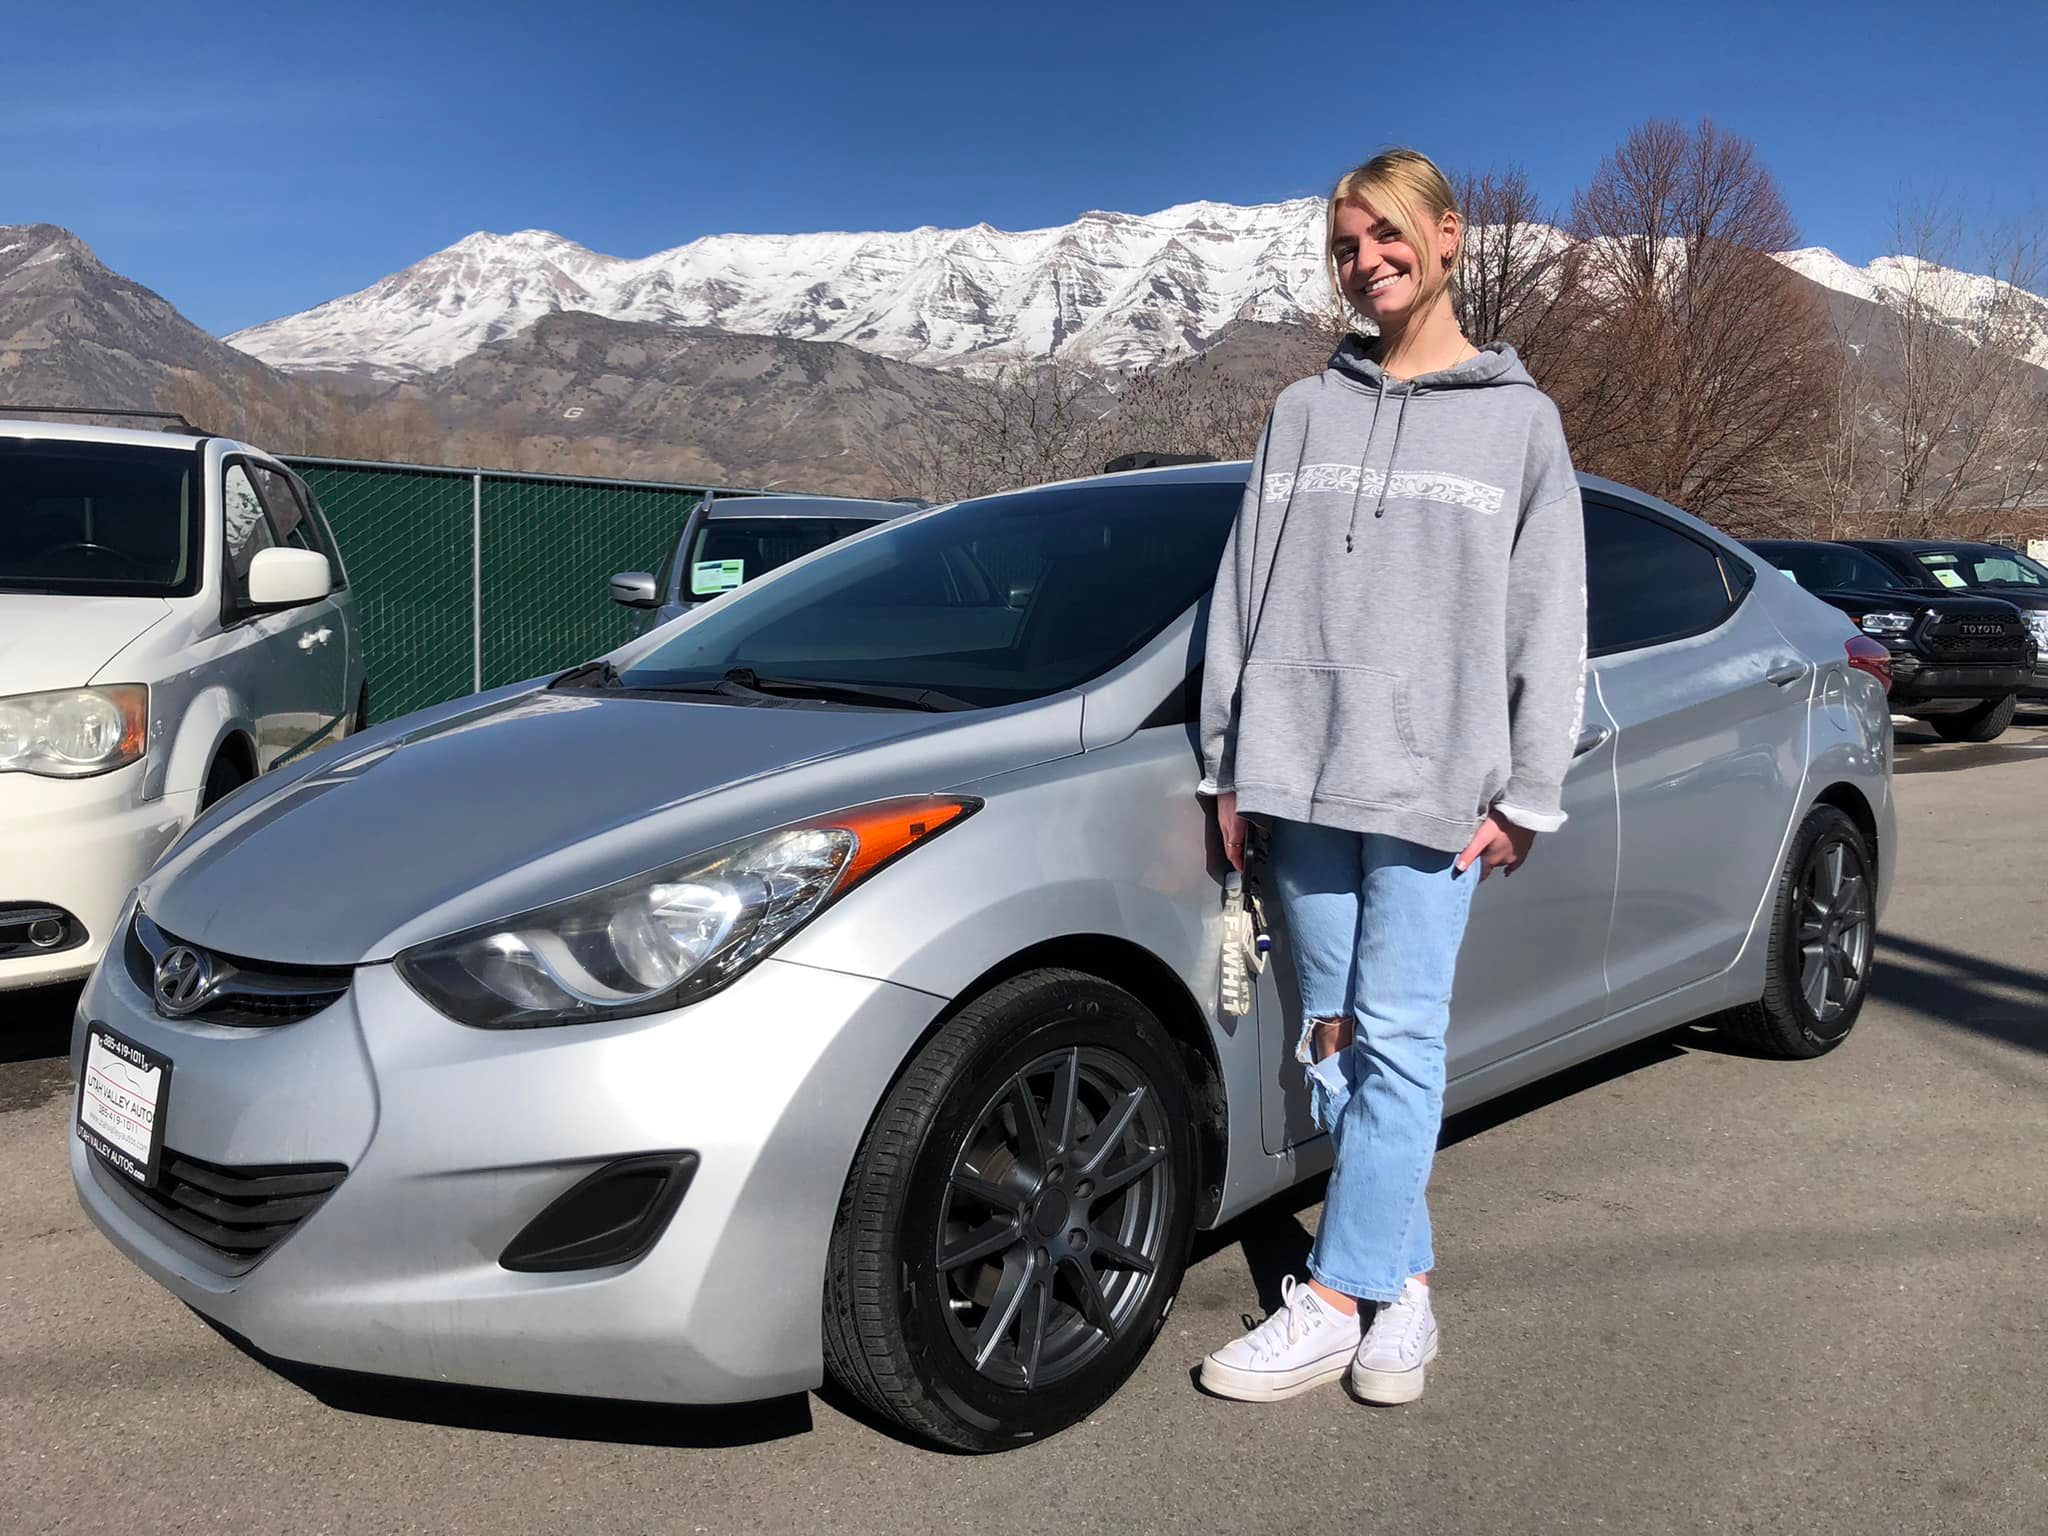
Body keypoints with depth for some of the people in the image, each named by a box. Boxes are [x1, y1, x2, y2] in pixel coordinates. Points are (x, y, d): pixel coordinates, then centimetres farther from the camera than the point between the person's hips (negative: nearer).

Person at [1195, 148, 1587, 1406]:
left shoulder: (1520, 418, 7)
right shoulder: (1305, 411, 14)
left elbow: (1549, 623, 3)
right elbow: (1246, 593, 12)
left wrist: (1526, 795, -3)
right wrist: (1231, 766, 7)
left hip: (1431, 783, -3)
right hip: (1300, 782, 4)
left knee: (1399, 1040, -5)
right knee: (1332, 1042, 6)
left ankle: (1333, 1304, 3)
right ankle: (1406, 1278, 19)